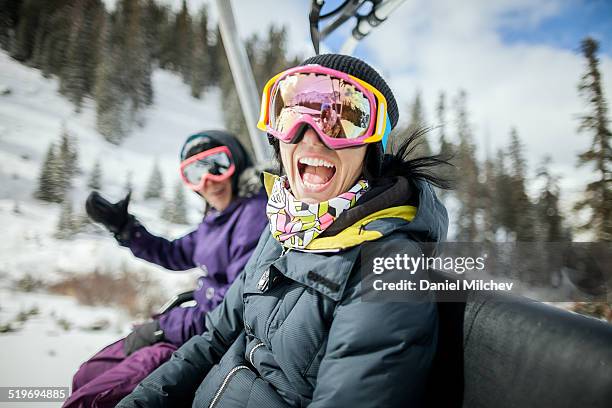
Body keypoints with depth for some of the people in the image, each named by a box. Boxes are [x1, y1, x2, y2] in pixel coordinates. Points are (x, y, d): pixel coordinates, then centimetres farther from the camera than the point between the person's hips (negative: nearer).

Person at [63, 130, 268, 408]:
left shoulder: (255, 213, -19)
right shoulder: (217, 217, 10)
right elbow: (177, 254, 20)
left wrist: (165, 327, -14)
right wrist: (123, 226, 11)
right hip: (202, 327, 9)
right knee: (88, 376, 11)